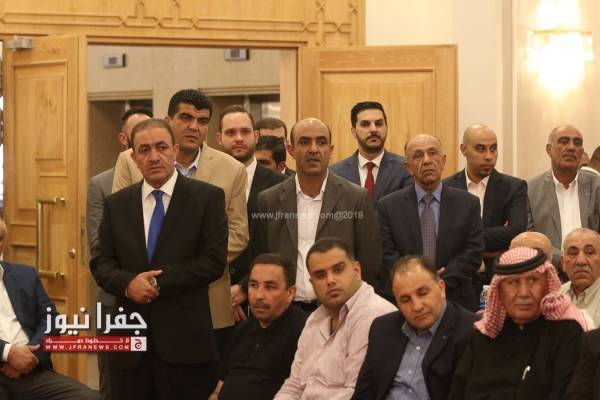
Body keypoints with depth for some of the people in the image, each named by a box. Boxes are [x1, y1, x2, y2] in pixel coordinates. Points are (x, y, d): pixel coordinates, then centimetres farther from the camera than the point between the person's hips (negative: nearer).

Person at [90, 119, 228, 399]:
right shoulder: (116, 204, 12)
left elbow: (214, 260, -7)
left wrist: (159, 282, -12)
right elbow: (101, 263, 8)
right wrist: (128, 283, -13)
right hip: (129, 337, 3)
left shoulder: (208, 197, 0)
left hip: (185, 337, -3)